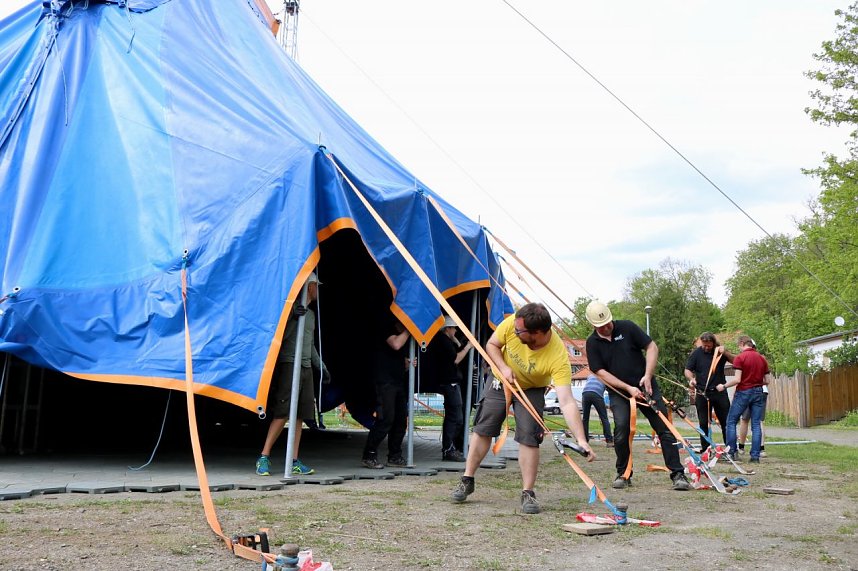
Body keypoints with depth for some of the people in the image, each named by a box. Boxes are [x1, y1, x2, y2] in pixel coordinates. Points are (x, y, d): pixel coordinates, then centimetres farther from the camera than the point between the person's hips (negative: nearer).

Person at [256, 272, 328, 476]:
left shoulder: (310, 314, 22)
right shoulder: (292, 307, -5)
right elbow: (280, 336, -13)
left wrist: (320, 365, 25)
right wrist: (292, 314, -25)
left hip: (306, 367, 8)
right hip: (289, 364, -8)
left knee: (300, 415, 3)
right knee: (282, 413, -12)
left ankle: (294, 462, 5)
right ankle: (264, 458, -4)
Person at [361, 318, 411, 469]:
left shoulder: (405, 337, 19)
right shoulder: (390, 330, -4)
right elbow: (396, 345, -25)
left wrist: (408, 364, 2)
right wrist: (408, 331, -13)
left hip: (399, 383, 9)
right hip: (385, 382, -9)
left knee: (401, 420, 6)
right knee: (386, 419, -14)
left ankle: (394, 456, 14)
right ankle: (369, 455, -8)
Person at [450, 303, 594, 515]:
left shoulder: (559, 357, -39)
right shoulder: (512, 323, -32)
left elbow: (567, 402, -42)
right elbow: (491, 345, -11)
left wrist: (581, 439, -50)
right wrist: (503, 368, -29)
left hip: (532, 390, -2)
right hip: (500, 380, 3)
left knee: (529, 438, -13)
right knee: (482, 429, 4)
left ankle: (528, 493, 2)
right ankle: (467, 481, 18)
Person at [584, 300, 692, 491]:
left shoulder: (627, 327, -5)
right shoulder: (592, 343, -4)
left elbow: (652, 347, -3)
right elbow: (601, 372, -7)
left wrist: (647, 376, -14)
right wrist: (628, 388, -15)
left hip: (645, 387, 0)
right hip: (618, 392, 0)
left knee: (664, 428, -4)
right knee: (621, 428, -17)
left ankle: (678, 474, 1)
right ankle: (623, 474, 2)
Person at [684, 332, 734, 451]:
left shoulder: (720, 351, 4)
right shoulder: (696, 353, 1)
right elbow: (687, 370, 2)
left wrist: (725, 352, -16)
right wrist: (691, 379, -19)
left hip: (719, 392, 1)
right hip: (702, 393, -1)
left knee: (726, 422, 3)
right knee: (703, 423, 4)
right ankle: (705, 449, 11)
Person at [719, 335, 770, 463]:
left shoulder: (740, 358, -9)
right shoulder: (762, 359, 8)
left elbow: (737, 379, -15)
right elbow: (766, 381, 9)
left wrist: (723, 386, -2)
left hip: (743, 392, -5)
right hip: (758, 392, 5)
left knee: (731, 421, 5)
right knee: (756, 424, 5)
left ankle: (731, 452, 3)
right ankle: (755, 455, 3)